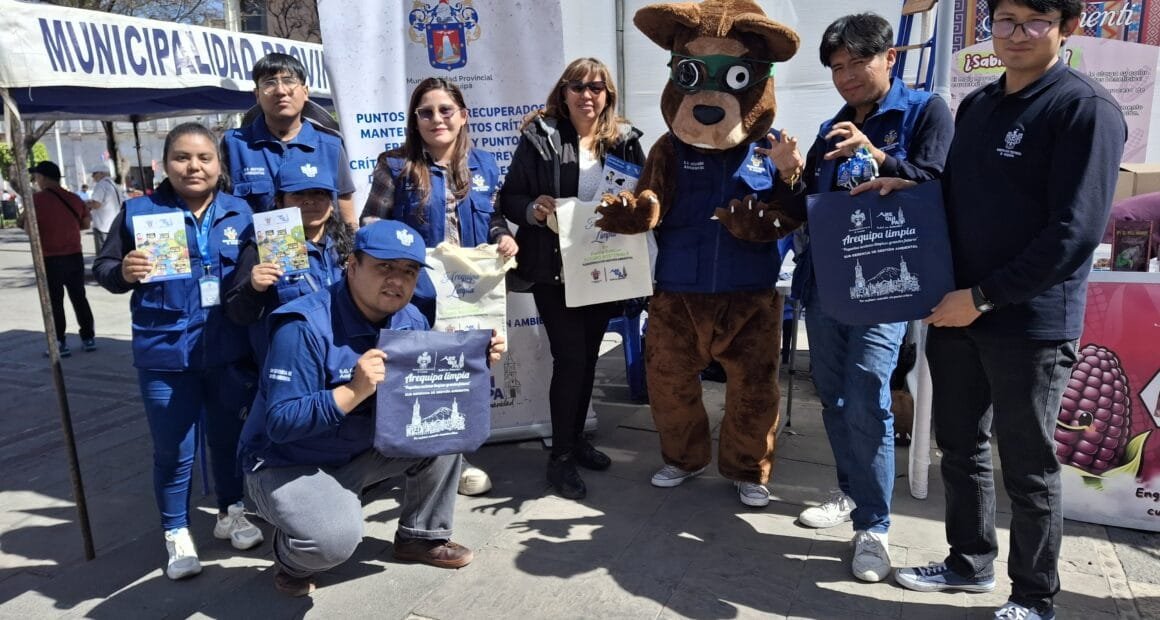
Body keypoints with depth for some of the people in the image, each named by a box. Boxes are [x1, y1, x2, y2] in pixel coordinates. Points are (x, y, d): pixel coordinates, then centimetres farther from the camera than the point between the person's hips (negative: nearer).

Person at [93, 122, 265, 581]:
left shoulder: (239, 213, 3)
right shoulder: (138, 212, -3)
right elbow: (103, 268, 1)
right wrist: (123, 272, -20)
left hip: (229, 351, 2)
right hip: (164, 354, -2)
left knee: (230, 437, 16)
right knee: (174, 451, 7)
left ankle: (231, 513, 37)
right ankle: (177, 534, 27)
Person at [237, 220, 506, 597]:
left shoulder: (411, 321, -5)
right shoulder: (305, 326, -26)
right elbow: (280, 423, -28)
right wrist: (355, 390, -39)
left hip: (364, 452, 7)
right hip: (287, 464, -6)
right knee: (337, 536, -33)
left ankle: (421, 536, 10)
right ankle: (292, 558, 6)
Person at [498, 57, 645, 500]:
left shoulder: (624, 140, 5)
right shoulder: (540, 138, -3)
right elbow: (509, 198, -4)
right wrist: (533, 210, -24)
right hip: (555, 269, -4)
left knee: (588, 356, 13)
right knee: (570, 358, -6)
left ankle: (576, 438, 30)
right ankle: (560, 455, 9)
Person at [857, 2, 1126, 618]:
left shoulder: (1086, 108, -10)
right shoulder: (976, 104, 12)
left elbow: (1074, 232, -17)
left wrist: (983, 297, -18)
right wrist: (906, 185, 1)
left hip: (1031, 323, -6)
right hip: (955, 311, 7)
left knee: (1027, 467, 5)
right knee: (960, 445, 16)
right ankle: (970, 561, 34)